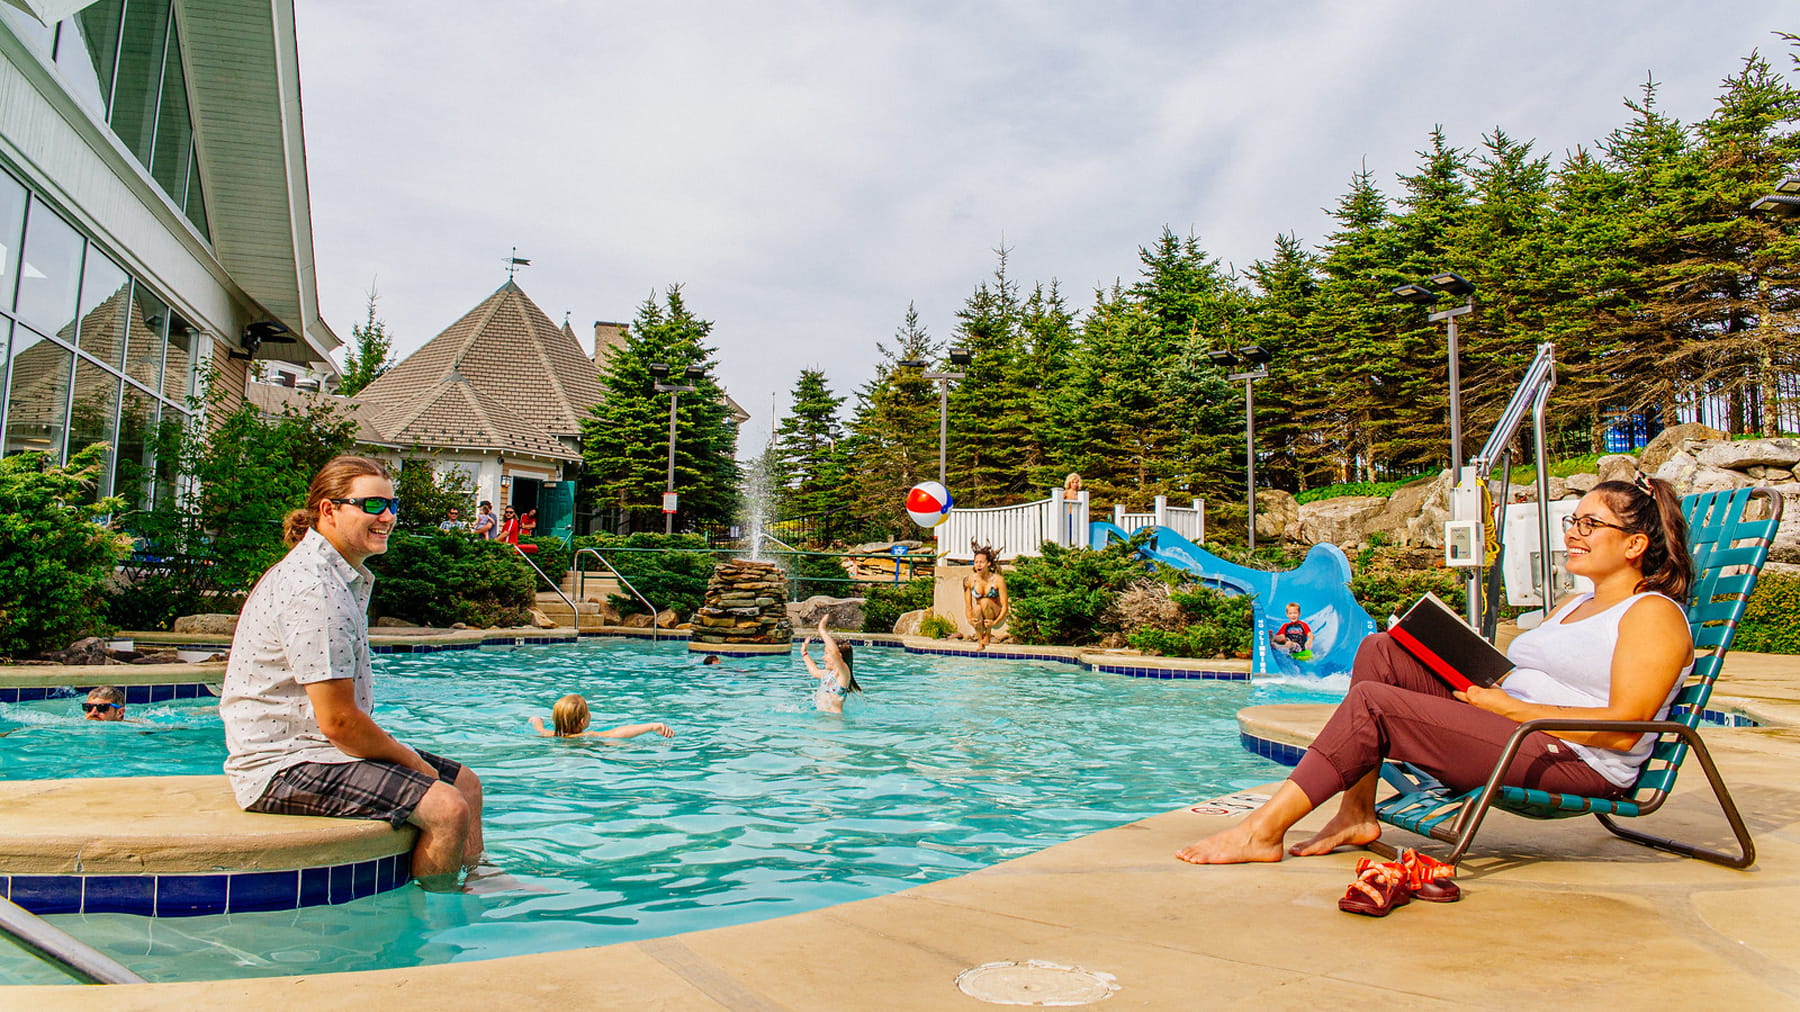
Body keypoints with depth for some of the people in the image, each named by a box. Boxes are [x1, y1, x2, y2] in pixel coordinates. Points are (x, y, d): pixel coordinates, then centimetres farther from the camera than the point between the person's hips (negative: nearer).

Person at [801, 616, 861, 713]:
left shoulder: (843, 673, -11)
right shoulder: (828, 673, 18)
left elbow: (835, 652, -29)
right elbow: (815, 671, 41)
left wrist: (822, 631, -23)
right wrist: (804, 652, 46)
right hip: (821, 715, 9)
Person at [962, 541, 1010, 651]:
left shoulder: (998, 580, -15)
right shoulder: (970, 579, -7)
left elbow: (1005, 606, -16)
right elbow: (968, 605, -4)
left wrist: (995, 622, -30)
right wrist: (970, 619, -24)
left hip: (997, 616, -2)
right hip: (980, 617, 2)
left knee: (985, 601, -32)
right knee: (977, 608, -34)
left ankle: (988, 634, -14)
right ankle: (980, 642, -21)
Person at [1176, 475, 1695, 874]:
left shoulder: (1654, 615, -2)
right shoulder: (1571, 605, 26)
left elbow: (1623, 730, -15)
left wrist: (1507, 706, -16)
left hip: (1577, 765, -9)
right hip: (1511, 735, 9)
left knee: (1371, 702, -22)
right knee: (1380, 651, -5)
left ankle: (1264, 831, -18)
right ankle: (1356, 815, -10)